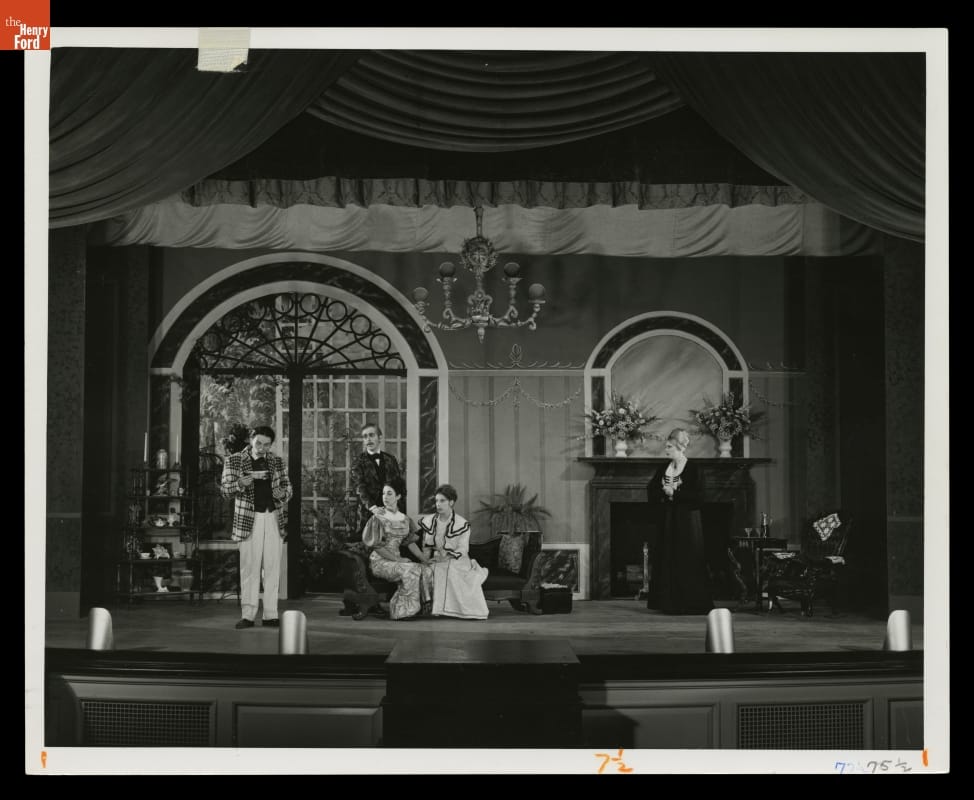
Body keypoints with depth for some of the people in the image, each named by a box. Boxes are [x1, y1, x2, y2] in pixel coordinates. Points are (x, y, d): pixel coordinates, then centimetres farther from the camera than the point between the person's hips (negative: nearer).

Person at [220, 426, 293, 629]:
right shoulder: (234, 460, 2)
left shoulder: (277, 462, 10)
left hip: (274, 518, 3)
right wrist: (240, 484, -21)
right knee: (249, 567, -4)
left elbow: (288, 487, 17)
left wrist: (282, 493, -7)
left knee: (273, 568, 3)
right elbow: (225, 488, -1)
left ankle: (270, 615, 7)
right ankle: (247, 615, -1)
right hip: (249, 519, -3)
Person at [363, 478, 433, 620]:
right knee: (410, 570, -30)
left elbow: (411, 542, 13)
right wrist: (398, 559, -15)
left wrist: (425, 558, 1)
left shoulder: (404, 519, 13)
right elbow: (376, 545, -10)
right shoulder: (378, 517, -5)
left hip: (396, 559, 6)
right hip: (379, 561, -6)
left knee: (426, 570, -18)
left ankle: (423, 606, -13)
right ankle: (403, 610, -22)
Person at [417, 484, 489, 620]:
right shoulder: (429, 521, 7)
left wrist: (446, 557, -22)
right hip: (436, 562, 2)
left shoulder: (462, 524, -4)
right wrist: (426, 560, -7)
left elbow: (462, 550, -9)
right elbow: (426, 547, 12)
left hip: (457, 561, -2)